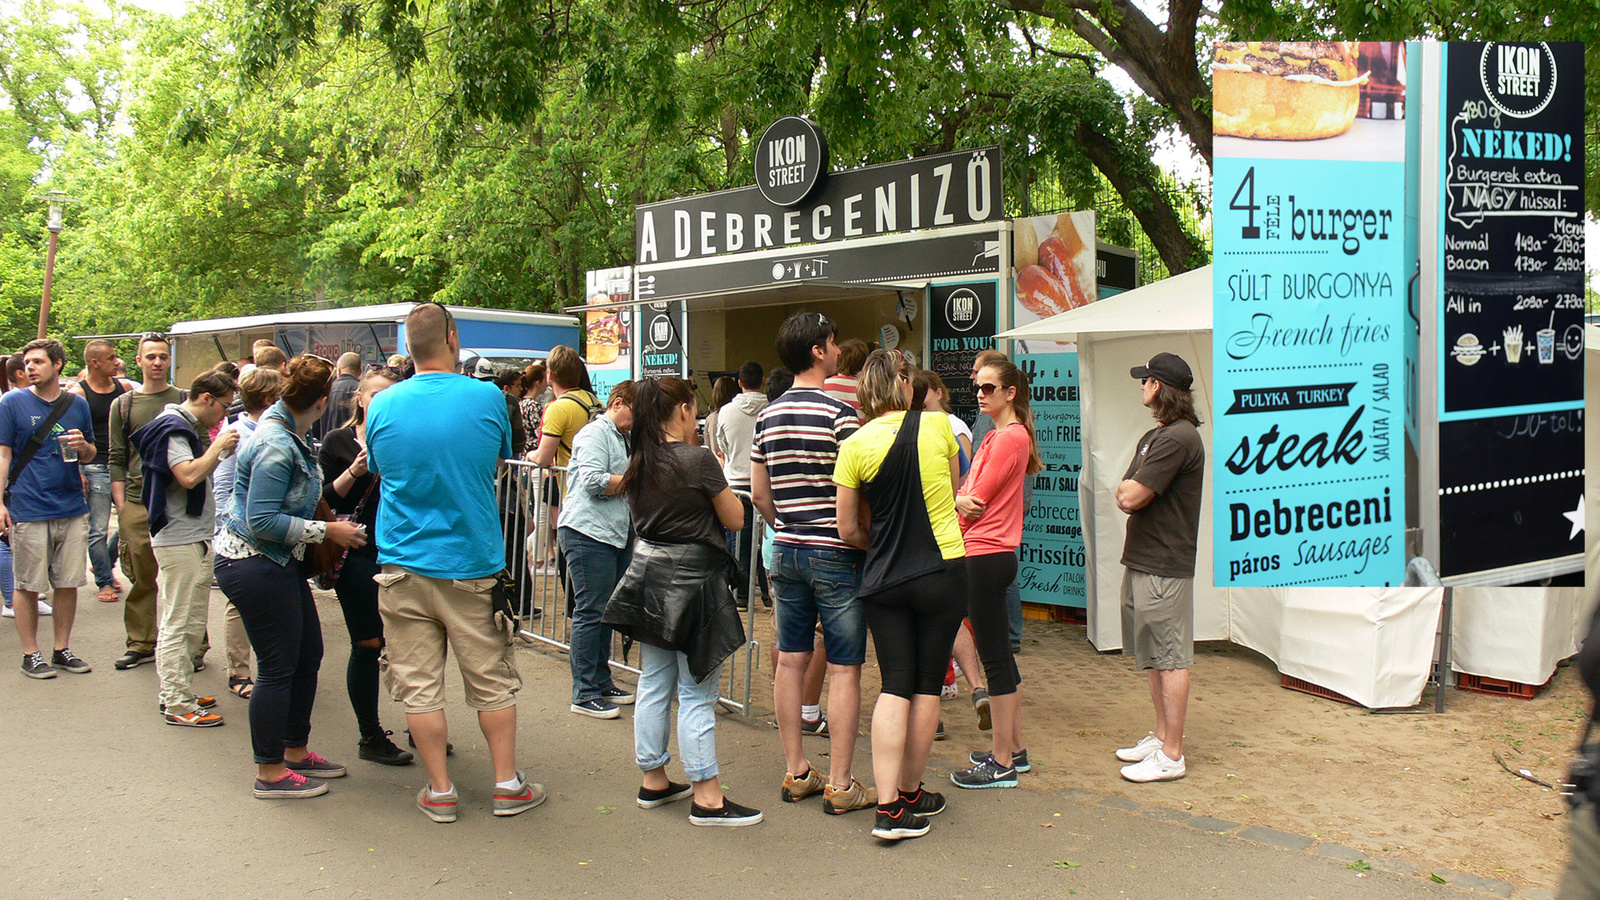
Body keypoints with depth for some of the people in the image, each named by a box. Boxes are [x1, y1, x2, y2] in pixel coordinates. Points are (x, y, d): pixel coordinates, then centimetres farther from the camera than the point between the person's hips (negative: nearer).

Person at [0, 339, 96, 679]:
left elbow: (90, 456, 18)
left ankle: (62, 649, 20)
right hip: (28, 511, -3)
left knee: (68, 583, 8)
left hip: (72, 509, 3)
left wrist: (83, 446, -6)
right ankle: (30, 654, 14)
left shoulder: (77, 404, 9)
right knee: (28, 586, 3)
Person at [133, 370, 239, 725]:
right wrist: (218, 448, -16)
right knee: (179, 624, -6)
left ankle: (177, 693, 24)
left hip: (192, 539, 11)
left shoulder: (184, 427, 19)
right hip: (181, 541, -11)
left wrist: (220, 454, 9)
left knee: (191, 624, 16)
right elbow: (189, 476, -27)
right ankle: (178, 705, -1)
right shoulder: (174, 428, -14)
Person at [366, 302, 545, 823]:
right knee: (492, 679, 10)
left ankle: (439, 791, 15)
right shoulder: (488, 399, -7)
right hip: (474, 563, 0)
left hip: (405, 566, 1)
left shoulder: (382, 406, -3)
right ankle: (508, 784, 18)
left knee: (419, 686, 8)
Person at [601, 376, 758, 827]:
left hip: (648, 573, 8)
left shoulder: (638, 464, 6)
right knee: (697, 693, -2)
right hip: (692, 579, -8)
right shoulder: (698, 460, -15)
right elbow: (734, 519, -8)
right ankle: (706, 798, 4)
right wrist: (716, 476, 7)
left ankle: (653, 781, 26)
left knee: (654, 684, 15)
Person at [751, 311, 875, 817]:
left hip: (786, 551, 7)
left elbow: (759, 494, 12)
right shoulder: (839, 414, -14)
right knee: (844, 668, 0)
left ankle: (795, 773, 20)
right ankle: (840, 785, 4)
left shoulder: (767, 416, 7)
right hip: (835, 553, -7)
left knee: (791, 660, 12)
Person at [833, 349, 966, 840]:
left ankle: (887, 807, -2)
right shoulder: (937, 425, -5)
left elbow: (849, 530, -1)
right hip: (941, 572, -1)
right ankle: (911, 795, 21)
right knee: (927, 687, 9)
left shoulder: (855, 446, -5)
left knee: (894, 687, 5)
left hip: (883, 580, 1)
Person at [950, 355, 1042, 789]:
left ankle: (1002, 763, 3)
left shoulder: (1009, 437, -14)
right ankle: (1013, 747, 25)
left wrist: (956, 501, 2)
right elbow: (975, 496, 14)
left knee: (995, 658, -4)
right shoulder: (998, 435, 18)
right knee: (999, 654, 16)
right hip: (989, 553, 10)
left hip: (987, 555, -10)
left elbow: (976, 502, -15)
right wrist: (963, 500, -5)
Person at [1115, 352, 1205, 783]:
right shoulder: (1154, 436, 17)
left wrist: (1130, 490, 0)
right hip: (1142, 561, 10)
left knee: (1170, 659, -4)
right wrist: (1131, 491, -7)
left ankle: (1171, 755, 1)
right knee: (1154, 658, 17)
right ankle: (1161, 736, 28)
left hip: (1164, 567, -10)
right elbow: (1124, 493, 14)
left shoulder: (1178, 437, -17)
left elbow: (1131, 498, -21)